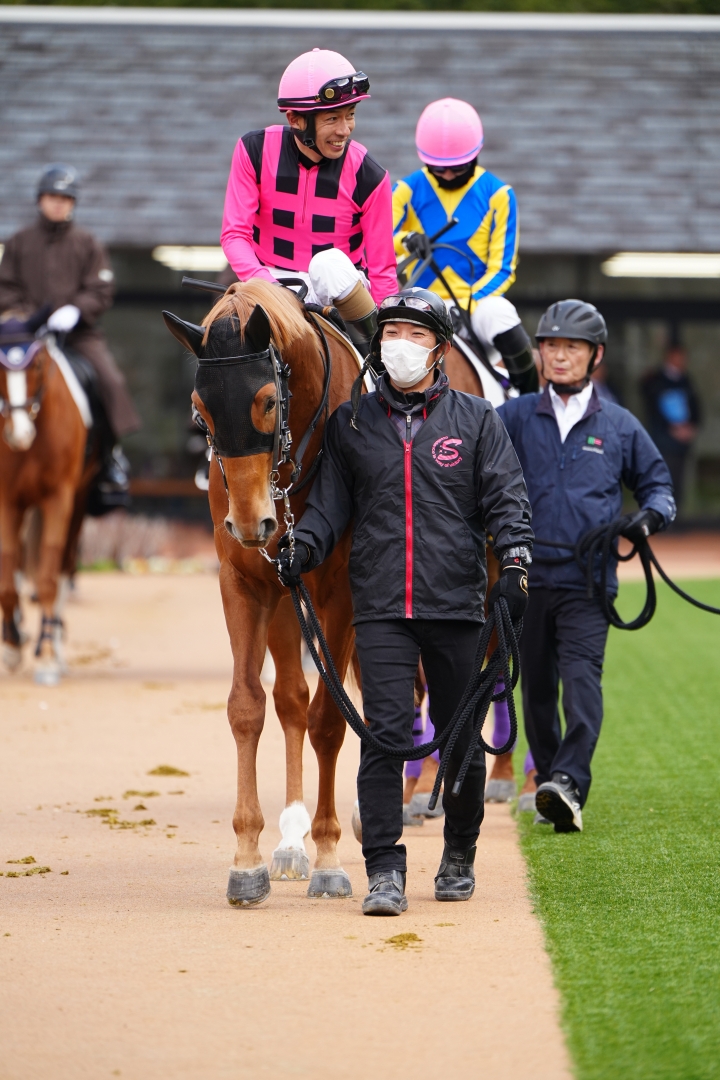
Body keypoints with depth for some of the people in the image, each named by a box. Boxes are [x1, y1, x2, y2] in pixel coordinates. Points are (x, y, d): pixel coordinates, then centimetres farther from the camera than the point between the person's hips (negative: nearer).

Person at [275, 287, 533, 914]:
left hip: (456, 604, 0)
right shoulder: (352, 422, 10)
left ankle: (459, 856, 27)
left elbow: (507, 499, 2)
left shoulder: (476, 420, 6)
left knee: (460, 736, 8)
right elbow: (330, 499, 13)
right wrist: (304, 545, -5)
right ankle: (385, 869, -9)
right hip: (381, 608, 0)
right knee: (385, 732, -10)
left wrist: (515, 561, -13)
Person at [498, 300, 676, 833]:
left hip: (589, 579, -2)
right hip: (529, 575, 2)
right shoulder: (515, 418, 8)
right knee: (537, 687, 8)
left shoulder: (620, 426, 9)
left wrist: (651, 515, -4)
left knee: (581, 678, -18)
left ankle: (570, 783, -30)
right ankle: (549, 780, 21)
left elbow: (657, 483, 18)